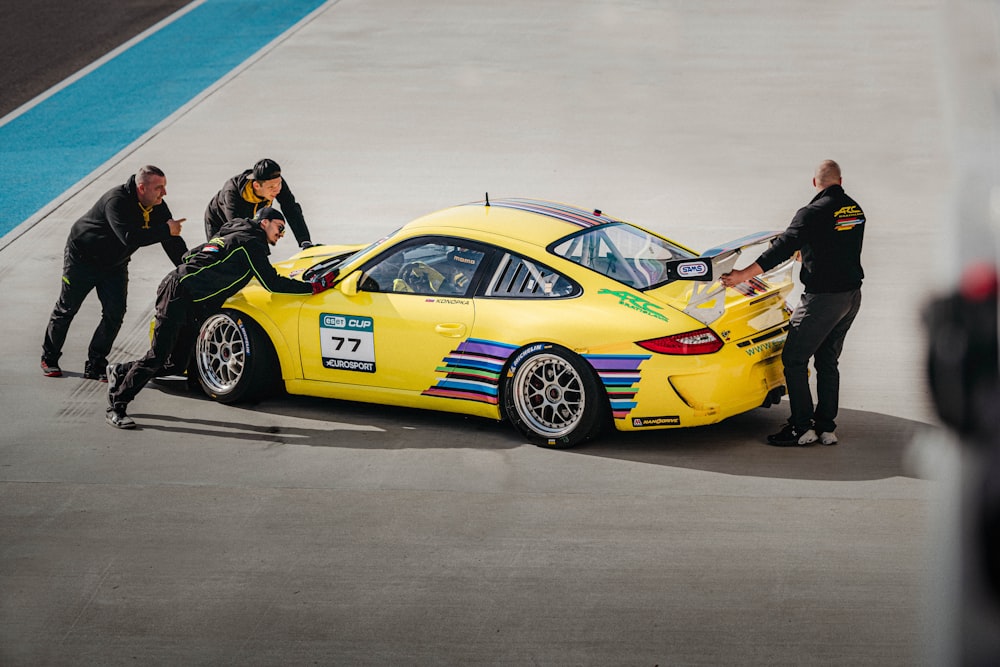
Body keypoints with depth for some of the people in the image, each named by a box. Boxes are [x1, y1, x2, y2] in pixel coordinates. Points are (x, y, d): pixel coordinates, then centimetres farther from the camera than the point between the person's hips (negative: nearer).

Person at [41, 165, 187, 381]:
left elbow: (173, 243, -8)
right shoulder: (117, 201, -34)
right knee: (66, 308, 5)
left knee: (115, 314, -7)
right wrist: (165, 230, -41)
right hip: (82, 256, -6)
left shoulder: (158, 208, -12)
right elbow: (129, 237, -46)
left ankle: (95, 365, 3)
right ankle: (49, 358, 23)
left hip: (114, 264, 6)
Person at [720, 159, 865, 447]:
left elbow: (782, 249, -21)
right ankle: (826, 427, 15)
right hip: (852, 294, 8)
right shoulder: (855, 210, 10)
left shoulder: (813, 213, -15)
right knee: (827, 360, 16)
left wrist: (742, 275, -20)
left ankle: (802, 427, -3)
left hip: (823, 296, -8)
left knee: (794, 359, -1)